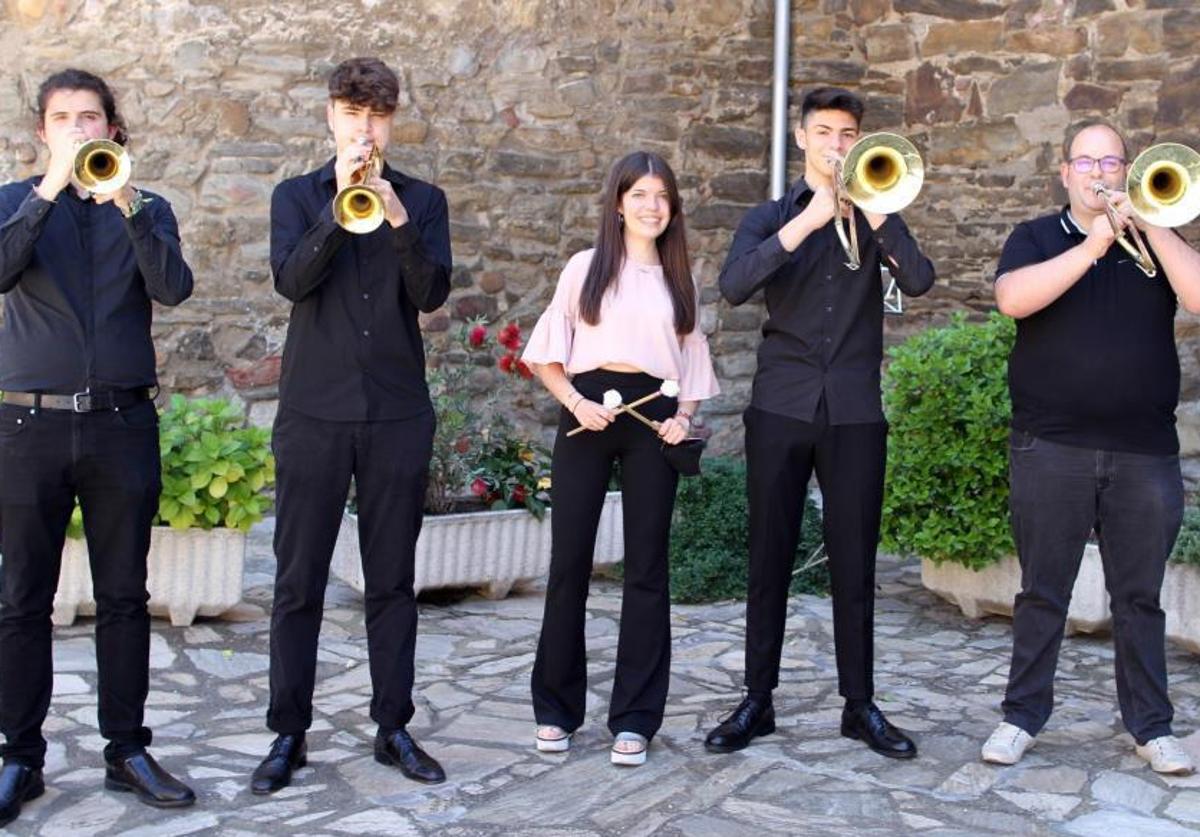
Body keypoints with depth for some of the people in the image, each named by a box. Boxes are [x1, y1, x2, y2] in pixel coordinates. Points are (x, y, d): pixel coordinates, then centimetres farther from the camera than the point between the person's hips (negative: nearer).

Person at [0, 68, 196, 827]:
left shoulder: (148, 210, 11)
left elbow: (174, 288, -8)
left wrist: (127, 204, -17)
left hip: (123, 423, 1)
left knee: (125, 596, 5)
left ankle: (128, 750, 15)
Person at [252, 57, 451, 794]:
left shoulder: (423, 199, 8)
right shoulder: (298, 195, 7)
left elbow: (432, 293, -6)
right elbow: (292, 279, -10)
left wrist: (397, 219, -19)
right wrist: (339, 204, -19)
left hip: (398, 413, 1)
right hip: (315, 410, 0)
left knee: (393, 579, 6)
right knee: (299, 580, 2)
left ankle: (394, 726, 16)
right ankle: (289, 733, 12)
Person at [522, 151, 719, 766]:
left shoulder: (678, 279, 14)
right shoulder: (586, 267, 7)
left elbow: (693, 364, 16)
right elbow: (547, 355, 5)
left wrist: (683, 417, -2)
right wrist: (576, 403, -11)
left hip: (651, 417, 2)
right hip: (588, 411, -2)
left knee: (647, 567, 1)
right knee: (569, 561, 0)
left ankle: (634, 717, 8)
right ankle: (556, 707, 14)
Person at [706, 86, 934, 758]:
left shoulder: (873, 217, 12)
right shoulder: (772, 218, 10)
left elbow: (919, 280, -7)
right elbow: (735, 286, -11)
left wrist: (876, 215, -17)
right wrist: (804, 223, -19)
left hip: (855, 412, 0)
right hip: (782, 407, 0)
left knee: (855, 563, 4)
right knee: (770, 559, 3)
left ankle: (861, 704, 13)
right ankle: (757, 702, 11)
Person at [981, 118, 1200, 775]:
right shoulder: (1036, 239, 8)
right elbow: (1013, 299, -14)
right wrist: (1093, 244, -16)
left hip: (1144, 451, 2)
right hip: (1051, 447, -1)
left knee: (1139, 597, 8)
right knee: (1042, 592, 5)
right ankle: (1022, 717, 14)